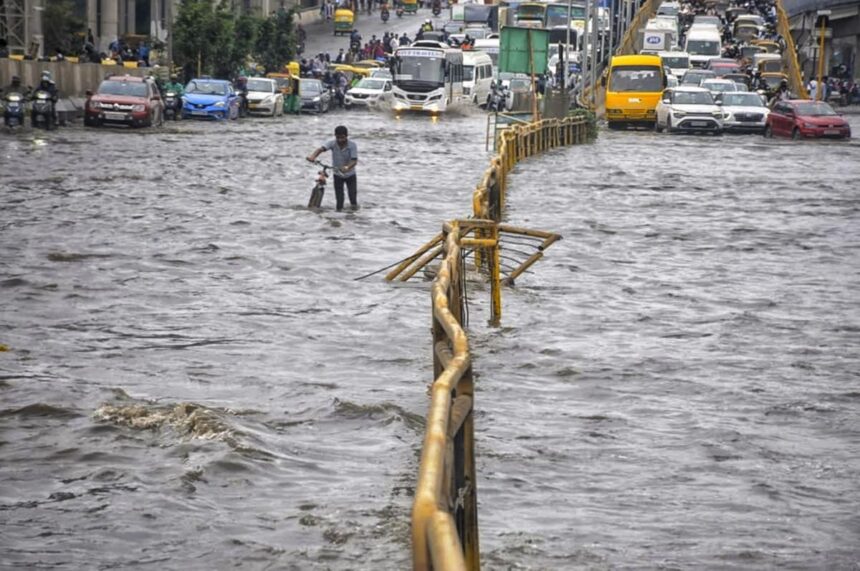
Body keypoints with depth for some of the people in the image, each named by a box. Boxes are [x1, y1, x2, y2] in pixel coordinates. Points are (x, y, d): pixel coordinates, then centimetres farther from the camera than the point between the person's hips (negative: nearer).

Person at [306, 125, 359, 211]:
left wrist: (347, 167, -50)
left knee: (353, 194, -2)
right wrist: (313, 156, -52)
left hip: (350, 175, -1)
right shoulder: (332, 144, -16)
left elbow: (354, 161, -30)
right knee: (339, 197, 1)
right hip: (338, 175, 2)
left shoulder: (352, 146, -21)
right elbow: (322, 149, -32)